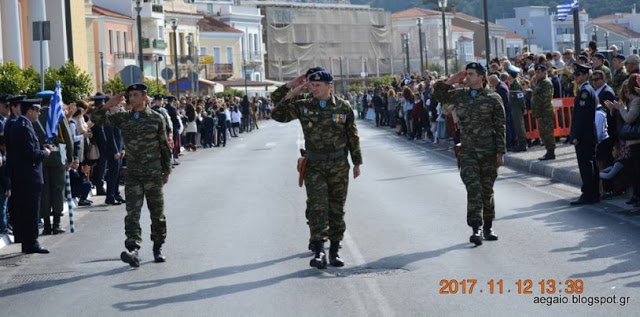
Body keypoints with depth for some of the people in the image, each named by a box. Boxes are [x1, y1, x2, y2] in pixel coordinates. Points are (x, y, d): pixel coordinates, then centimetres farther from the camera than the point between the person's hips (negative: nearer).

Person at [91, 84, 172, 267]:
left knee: (157, 212, 10)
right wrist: (109, 105, -12)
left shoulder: (156, 118, 0)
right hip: (133, 173, 1)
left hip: (153, 172, -1)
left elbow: (164, 146, 5)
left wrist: (166, 171, 6)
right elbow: (96, 119, 3)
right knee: (132, 212, -12)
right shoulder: (123, 119, 5)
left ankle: (158, 248, 26)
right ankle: (133, 250, -22)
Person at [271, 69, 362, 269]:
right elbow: (277, 115, -2)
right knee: (317, 207, -12)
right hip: (314, 166, 0)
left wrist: (357, 162, 10)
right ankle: (319, 252, -18)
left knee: (337, 209, 7)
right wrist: (289, 90, -8)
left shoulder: (344, 107, 0)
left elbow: (353, 136, 7)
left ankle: (334, 251, 17)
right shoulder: (304, 107, 1)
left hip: (339, 166, 0)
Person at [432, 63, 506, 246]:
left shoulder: (493, 99, -1)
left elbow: (500, 127, -1)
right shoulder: (459, 95, 8)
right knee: (473, 188, -12)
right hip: (468, 152, 1)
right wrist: (451, 81, 3)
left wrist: (500, 152, -6)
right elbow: (438, 94, 14)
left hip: (488, 151, -1)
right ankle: (476, 228, -18)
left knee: (487, 190, 9)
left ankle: (488, 227, 23)